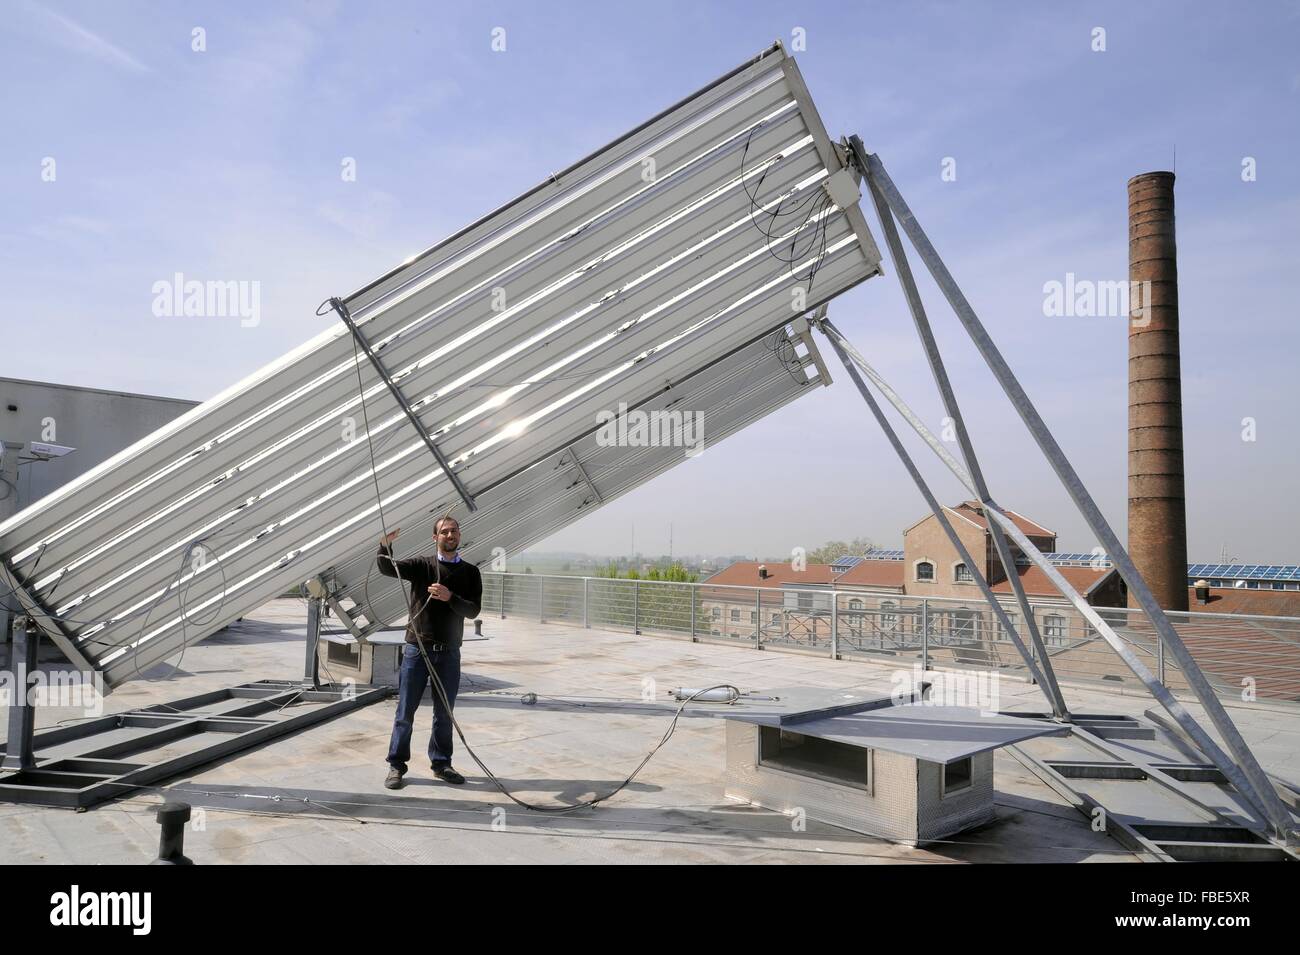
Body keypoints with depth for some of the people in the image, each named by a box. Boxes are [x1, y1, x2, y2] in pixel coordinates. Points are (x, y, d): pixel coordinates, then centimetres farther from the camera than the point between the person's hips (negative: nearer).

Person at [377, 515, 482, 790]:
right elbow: (387, 569, -12)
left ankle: (441, 763, 23)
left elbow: (473, 610, -5)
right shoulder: (421, 565, 2)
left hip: (449, 653, 2)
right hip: (417, 649, -1)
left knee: (444, 713, 10)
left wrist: (450, 597, -23)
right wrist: (385, 545, -31)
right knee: (405, 711, 4)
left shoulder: (470, 572, 5)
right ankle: (397, 765, 15)